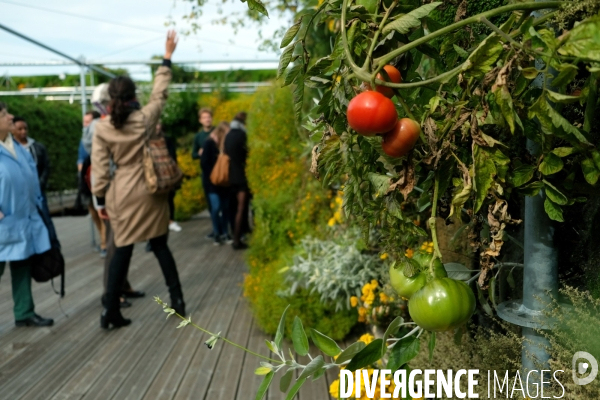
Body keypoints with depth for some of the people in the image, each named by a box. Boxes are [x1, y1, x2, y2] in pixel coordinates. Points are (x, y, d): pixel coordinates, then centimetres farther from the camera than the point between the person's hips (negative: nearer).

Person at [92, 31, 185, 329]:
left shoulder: (102, 128, -5)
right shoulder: (146, 118, -6)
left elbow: (100, 168, -3)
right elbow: (159, 92, 10)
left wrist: (101, 200, 6)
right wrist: (167, 58, 18)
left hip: (121, 195, 0)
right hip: (150, 192, 0)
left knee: (122, 251, 7)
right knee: (160, 246, 12)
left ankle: (110, 311, 9)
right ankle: (177, 300, 17)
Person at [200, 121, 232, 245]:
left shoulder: (225, 144, 7)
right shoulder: (209, 143, -8)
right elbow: (204, 162, -11)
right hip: (212, 182, -5)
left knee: (225, 207, 4)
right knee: (216, 207, -8)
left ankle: (225, 233, 14)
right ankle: (217, 234, 5)